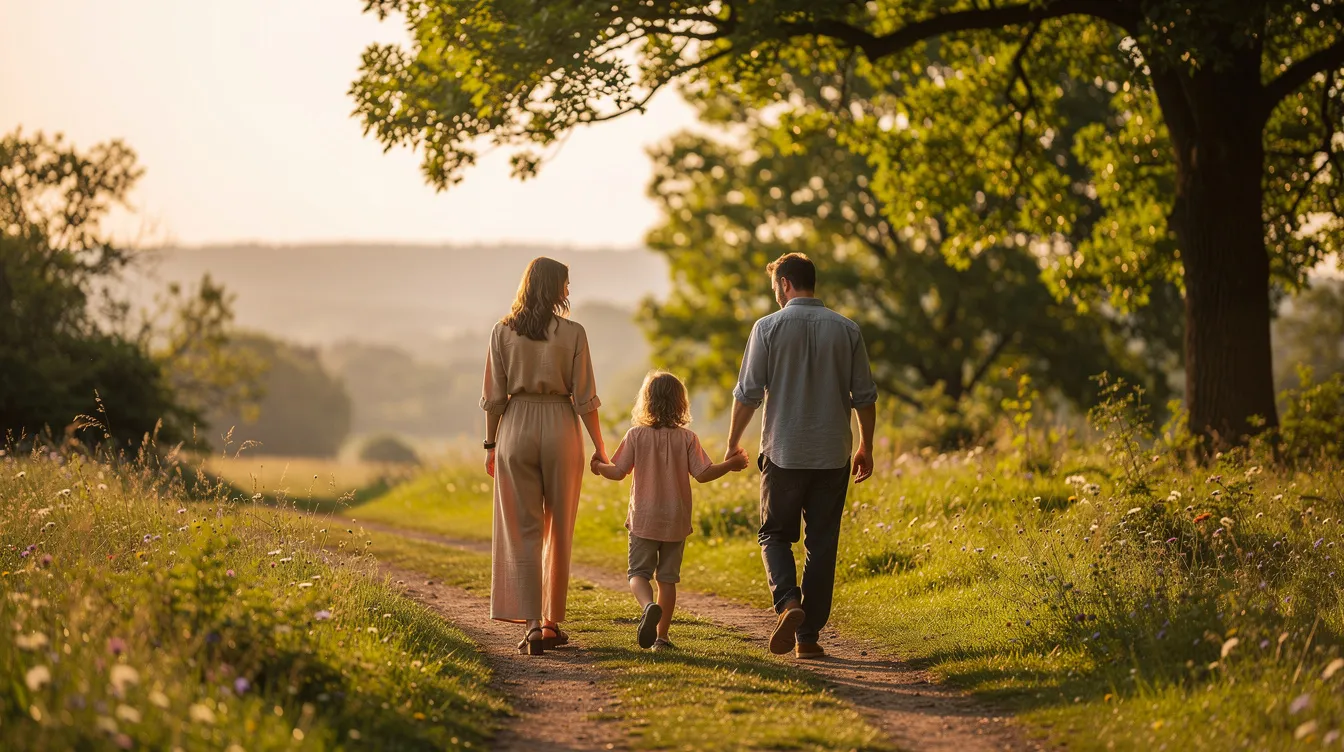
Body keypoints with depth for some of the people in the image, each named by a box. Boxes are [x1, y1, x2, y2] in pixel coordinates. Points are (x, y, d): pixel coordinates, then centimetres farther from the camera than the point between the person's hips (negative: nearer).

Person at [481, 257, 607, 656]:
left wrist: (490, 445, 10)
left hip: (516, 429, 1)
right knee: (559, 530, 12)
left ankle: (533, 626, -8)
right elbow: (584, 398, -4)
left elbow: (493, 397, 1)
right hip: (561, 428, -1)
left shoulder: (503, 332, 1)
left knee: (524, 531, 3)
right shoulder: (572, 333, -3)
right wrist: (599, 447, 4)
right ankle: (553, 622, 17)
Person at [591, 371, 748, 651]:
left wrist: (598, 467, 16)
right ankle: (661, 635, 9)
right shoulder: (687, 438, -5)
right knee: (667, 577, 9)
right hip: (676, 522, 1)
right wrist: (729, 465, 7)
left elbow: (618, 472, -4)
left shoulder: (636, 435, -5)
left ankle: (648, 606, -27)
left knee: (638, 572, 4)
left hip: (643, 520, -1)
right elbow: (702, 474, -8)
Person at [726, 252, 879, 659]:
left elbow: (748, 393, -5)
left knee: (775, 534, 11)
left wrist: (732, 444, 7)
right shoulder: (847, 330, 3)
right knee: (821, 544, 8)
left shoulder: (769, 328, -5)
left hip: (783, 453, -2)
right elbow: (865, 397, 5)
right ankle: (808, 635, 7)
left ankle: (787, 602, -15)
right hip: (832, 456, 2)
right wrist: (866, 448, 16)